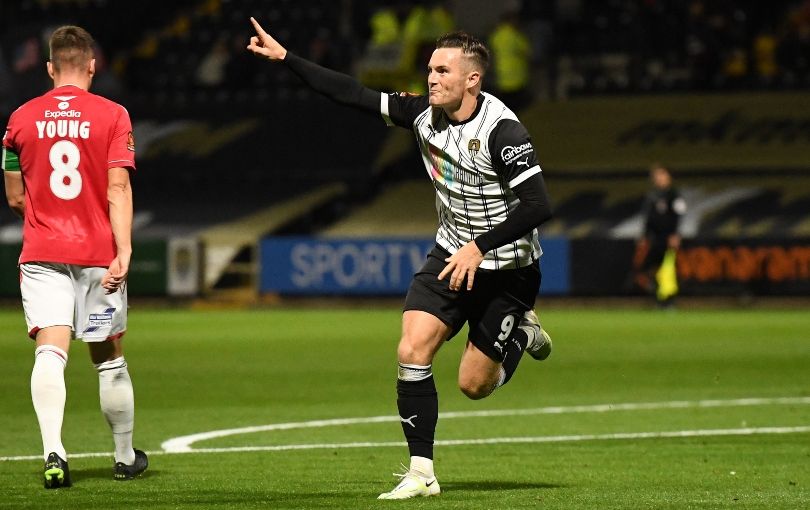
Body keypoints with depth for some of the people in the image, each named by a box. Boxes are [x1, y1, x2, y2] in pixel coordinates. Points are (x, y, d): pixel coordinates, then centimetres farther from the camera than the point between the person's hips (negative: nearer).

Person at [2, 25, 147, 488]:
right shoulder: (112, 115, -1)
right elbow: (118, 190, -11)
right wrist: (124, 250, -15)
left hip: (41, 254, 0)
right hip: (98, 253, 0)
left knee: (50, 352, -10)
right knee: (109, 358, 12)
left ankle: (53, 452, -31)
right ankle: (126, 457, 26)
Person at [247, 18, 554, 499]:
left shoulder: (502, 131, -25)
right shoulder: (425, 113, -6)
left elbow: (538, 206, -30)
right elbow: (355, 95, -2)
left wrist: (480, 247, -33)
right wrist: (284, 57, -5)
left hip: (506, 266, -6)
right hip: (452, 252, 6)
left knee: (474, 384, -1)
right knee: (412, 352, -13)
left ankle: (523, 334, 31)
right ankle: (421, 473, -6)